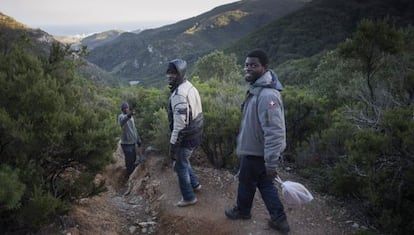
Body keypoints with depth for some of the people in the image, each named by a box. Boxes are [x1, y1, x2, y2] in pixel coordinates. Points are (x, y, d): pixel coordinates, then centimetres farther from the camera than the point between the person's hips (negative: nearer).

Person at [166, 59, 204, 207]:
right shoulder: (190, 87, 6)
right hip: (196, 133, 9)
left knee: (180, 166, 7)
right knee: (183, 160, 28)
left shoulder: (179, 94, -25)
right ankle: (195, 184, 41)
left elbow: (179, 124, -27)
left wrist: (173, 145, -22)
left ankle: (189, 198, 19)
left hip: (186, 137, -9)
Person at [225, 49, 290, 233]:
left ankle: (242, 211, 42)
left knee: (246, 182, 16)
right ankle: (279, 219, 30)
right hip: (256, 149, 9)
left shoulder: (267, 95, -30)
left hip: (256, 153, -9)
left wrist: (271, 163, -29)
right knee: (265, 184, 19)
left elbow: (274, 132, -32)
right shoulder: (257, 89, 4)